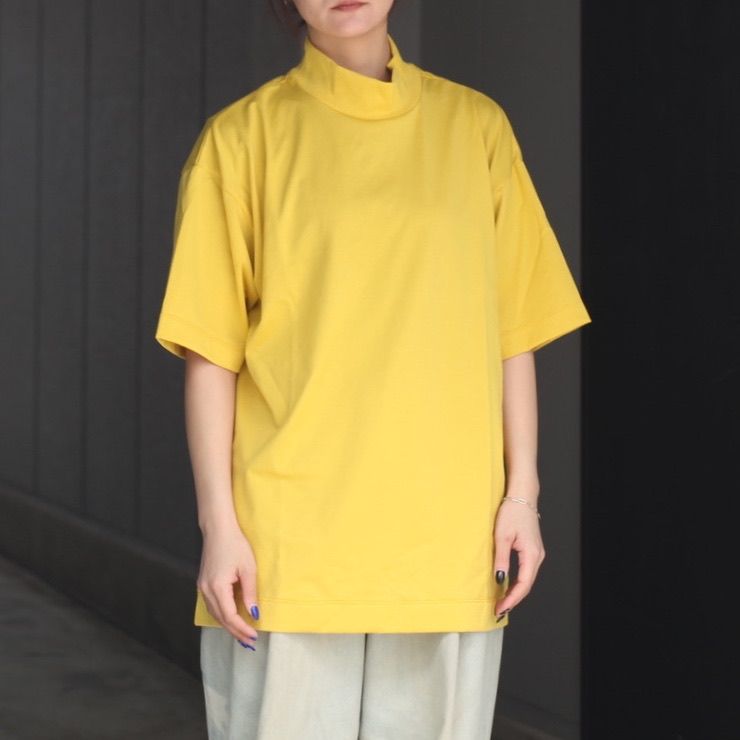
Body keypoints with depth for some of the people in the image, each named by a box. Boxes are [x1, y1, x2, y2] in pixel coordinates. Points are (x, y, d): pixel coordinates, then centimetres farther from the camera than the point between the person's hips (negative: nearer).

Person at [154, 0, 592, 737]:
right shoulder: (243, 135, 3)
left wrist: (521, 491, 3)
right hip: (290, 543, -2)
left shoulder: (475, 126, 10)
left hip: (445, 534, 2)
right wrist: (218, 524, -5)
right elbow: (211, 351, 0)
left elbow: (511, 329, 10)